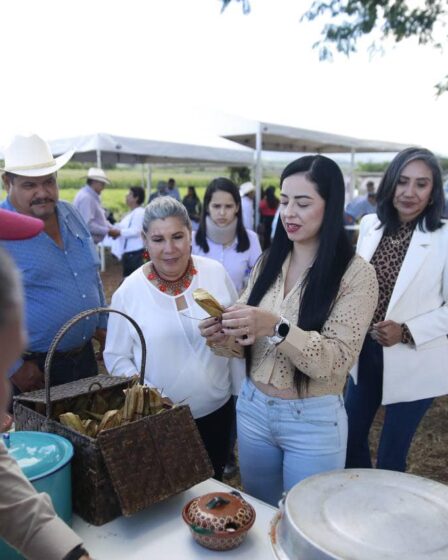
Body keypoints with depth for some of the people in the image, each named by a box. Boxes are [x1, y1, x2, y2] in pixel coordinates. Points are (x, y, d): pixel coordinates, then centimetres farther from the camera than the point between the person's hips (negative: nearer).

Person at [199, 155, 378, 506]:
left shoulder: (356, 273, -14)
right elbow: (248, 338, 4)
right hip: (253, 408, 5)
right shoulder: (269, 262, 2)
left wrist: (276, 327, -33)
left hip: (314, 420, -4)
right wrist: (223, 336, -19)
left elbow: (339, 359, -20)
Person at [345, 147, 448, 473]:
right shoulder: (370, 226, -1)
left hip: (412, 364, -5)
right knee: (350, 440, 20)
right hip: (365, 353, 5)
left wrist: (406, 333, -22)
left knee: (391, 458, 10)